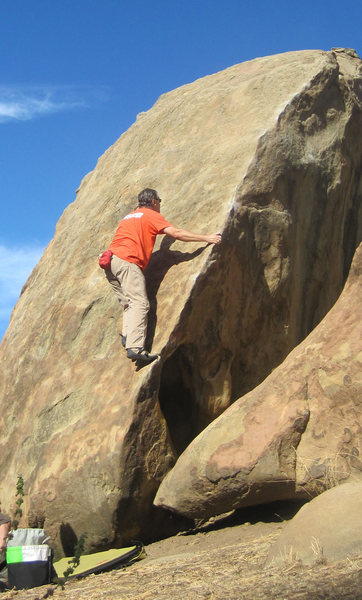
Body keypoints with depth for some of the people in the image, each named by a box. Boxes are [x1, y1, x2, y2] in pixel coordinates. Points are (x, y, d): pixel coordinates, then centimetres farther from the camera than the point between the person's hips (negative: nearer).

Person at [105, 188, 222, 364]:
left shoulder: (128, 217, 30)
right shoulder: (151, 215, 7)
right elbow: (176, 233, -2)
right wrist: (206, 238, 3)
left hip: (111, 261, 9)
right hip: (127, 261, -9)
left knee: (129, 304, 10)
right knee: (140, 303, -16)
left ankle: (127, 336, -9)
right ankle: (135, 347, -30)